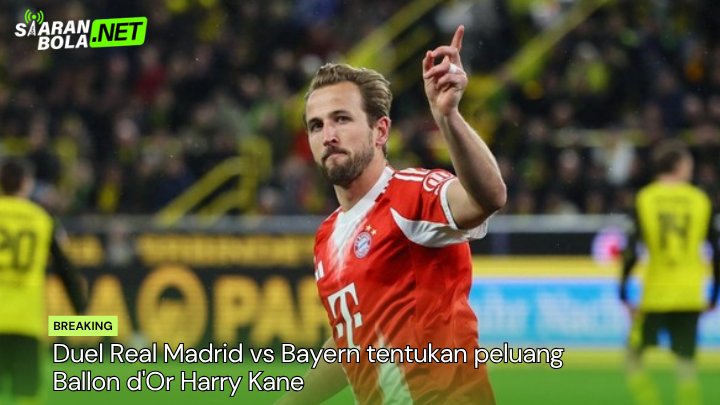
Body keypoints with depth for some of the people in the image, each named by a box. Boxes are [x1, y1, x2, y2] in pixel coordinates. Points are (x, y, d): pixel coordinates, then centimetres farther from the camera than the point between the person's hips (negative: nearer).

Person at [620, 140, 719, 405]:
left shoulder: (644, 200, -1)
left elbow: (632, 249, -8)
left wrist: (623, 290, -1)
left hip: (654, 294, -2)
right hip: (690, 296, 2)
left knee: (634, 356, 11)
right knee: (686, 363, 5)